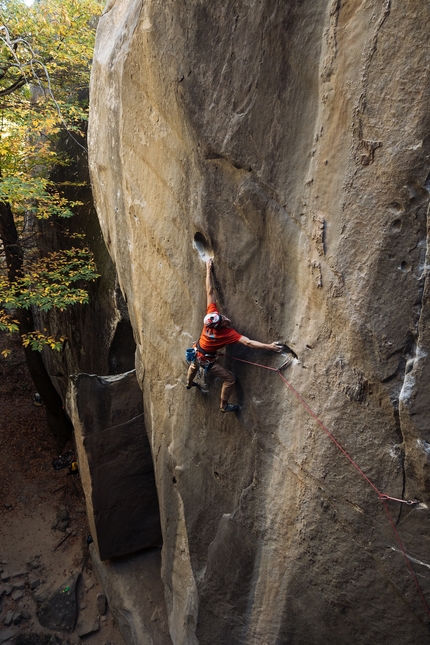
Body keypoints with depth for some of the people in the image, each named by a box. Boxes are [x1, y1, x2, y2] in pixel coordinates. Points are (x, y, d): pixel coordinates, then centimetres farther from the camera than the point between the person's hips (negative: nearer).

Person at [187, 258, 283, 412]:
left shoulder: (212, 313, -27)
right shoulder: (228, 333, -39)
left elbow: (210, 291, -23)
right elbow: (248, 342, -46)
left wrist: (209, 270, -19)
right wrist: (269, 346, -48)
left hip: (196, 352, 7)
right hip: (206, 360, -7)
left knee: (194, 365, 40)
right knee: (230, 378, 5)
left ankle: (189, 383, 71)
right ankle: (224, 405, 23)